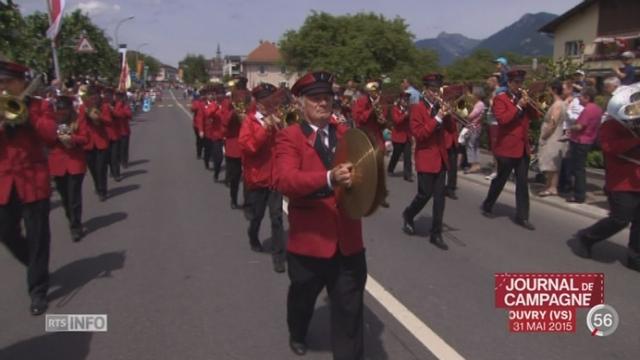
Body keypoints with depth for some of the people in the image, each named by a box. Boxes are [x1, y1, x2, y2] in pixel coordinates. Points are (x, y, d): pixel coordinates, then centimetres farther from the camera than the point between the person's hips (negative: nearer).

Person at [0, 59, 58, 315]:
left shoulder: (37, 106, 1)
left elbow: (51, 137, -14)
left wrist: (26, 116, -19)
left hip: (33, 180, -4)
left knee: (37, 237, 1)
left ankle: (38, 291, 12)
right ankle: (35, 266, 37)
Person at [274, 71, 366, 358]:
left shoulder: (345, 134, 7)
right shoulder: (289, 137, -9)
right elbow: (284, 180, -26)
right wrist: (329, 178, -41)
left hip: (348, 239, 3)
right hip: (309, 239, -2)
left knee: (350, 308, 7)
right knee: (302, 297, 24)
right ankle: (298, 334, 55)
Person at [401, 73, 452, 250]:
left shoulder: (440, 106, 12)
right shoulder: (417, 109, -8)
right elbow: (418, 134, -18)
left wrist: (447, 115, -9)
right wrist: (437, 118, -23)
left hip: (441, 157, 6)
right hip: (426, 159, -6)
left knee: (439, 196, 4)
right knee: (425, 194, -1)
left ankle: (436, 234, 10)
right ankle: (408, 215, 28)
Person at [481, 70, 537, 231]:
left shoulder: (522, 98, 14)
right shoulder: (500, 99, -8)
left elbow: (534, 115, 9)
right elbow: (502, 119, -22)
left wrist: (528, 103, -6)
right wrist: (518, 106, -22)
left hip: (523, 147, 6)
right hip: (507, 148, -6)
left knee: (523, 183, 4)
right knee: (500, 180, 7)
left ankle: (522, 217, 8)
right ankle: (487, 206, 28)